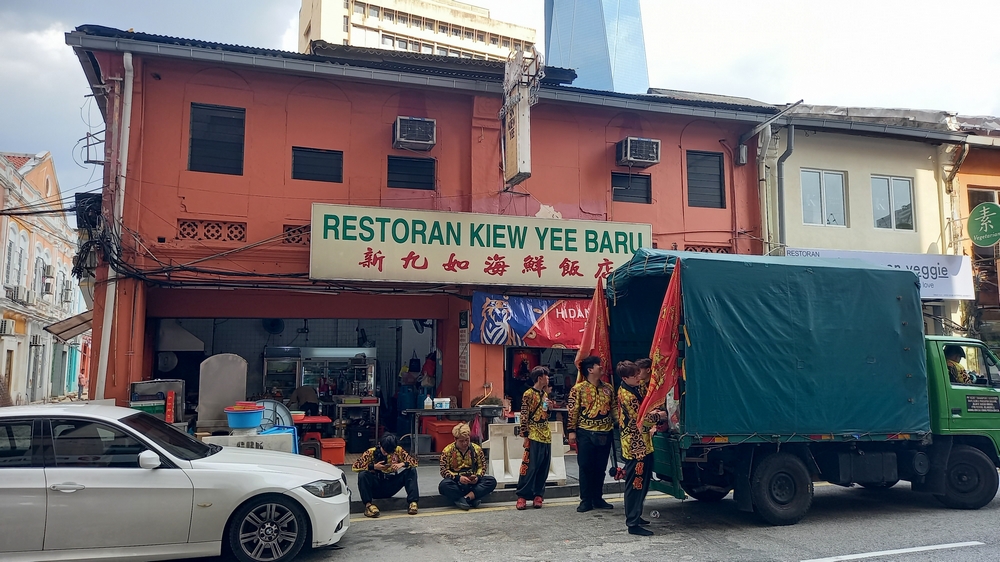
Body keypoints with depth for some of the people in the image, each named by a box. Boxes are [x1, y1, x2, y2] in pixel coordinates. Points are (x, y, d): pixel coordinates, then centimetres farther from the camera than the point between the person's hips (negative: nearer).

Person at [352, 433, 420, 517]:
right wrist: (373, 466, -27)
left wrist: (402, 464, -26)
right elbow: (355, 467, -16)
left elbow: (414, 462, -6)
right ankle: (368, 505, -25)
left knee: (411, 470, -17)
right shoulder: (371, 452, -11)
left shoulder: (398, 450, -5)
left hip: (391, 487, 2)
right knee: (363, 474, -30)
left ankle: (413, 502, -22)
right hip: (376, 490, -2)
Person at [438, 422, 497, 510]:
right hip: (456, 482, -2)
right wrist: (458, 478, -22)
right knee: (443, 485, -36)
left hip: (473, 482, 3)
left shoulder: (477, 449, 4)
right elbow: (444, 471, -6)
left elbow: (482, 467, 8)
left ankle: (465, 498, -32)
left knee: (492, 481, -23)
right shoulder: (447, 451, -3)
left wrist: (477, 477, -14)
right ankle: (472, 499, -33)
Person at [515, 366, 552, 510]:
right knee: (529, 467, -7)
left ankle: (538, 495, 16)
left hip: (546, 436, 8)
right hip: (534, 437, -8)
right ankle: (522, 496, 0)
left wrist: (549, 407, 7)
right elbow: (524, 416, -11)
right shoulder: (528, 394, -8)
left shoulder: (545, 394, 15)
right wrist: (525, 436, -14)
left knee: (543, 468, 8)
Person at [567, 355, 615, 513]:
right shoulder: (578, 388, -6)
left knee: (600, 468, 10)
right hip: (586, 434, -4)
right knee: (586, 467, 1)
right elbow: (573, 411, -7)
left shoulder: (608, 388, 9)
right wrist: (572, 431, -10)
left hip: (605, 434, 4)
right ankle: (586, 500, 10)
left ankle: (598, 498, 21)